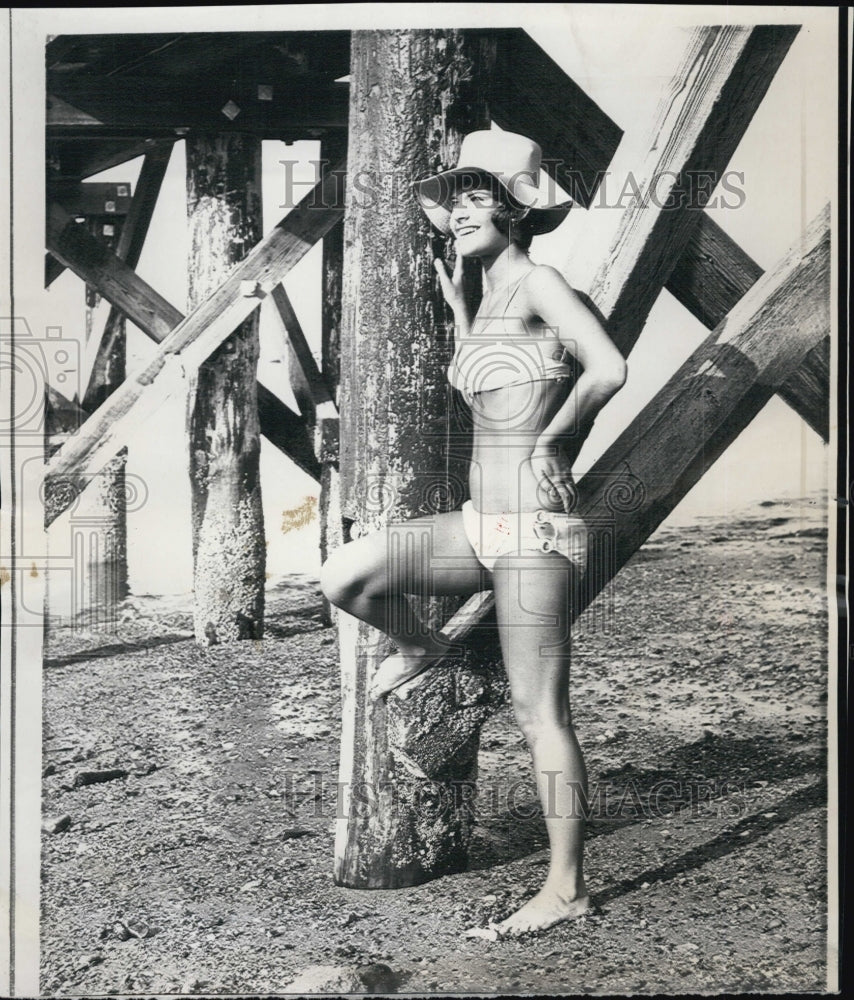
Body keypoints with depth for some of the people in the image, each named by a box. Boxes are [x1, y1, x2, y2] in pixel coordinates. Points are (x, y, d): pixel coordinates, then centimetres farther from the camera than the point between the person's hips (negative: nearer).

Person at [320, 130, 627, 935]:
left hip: (534, 523, -8)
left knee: (539, 713, -3)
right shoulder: (491, 296, 16)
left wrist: (550, 442, -9)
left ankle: (567, 888, 10)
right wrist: (456, 306, 24)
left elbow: (607, 369, -24)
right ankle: (421, 649, 28)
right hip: (484, 520, 8)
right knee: (343, 577, -1)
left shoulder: (537, 282, -9)